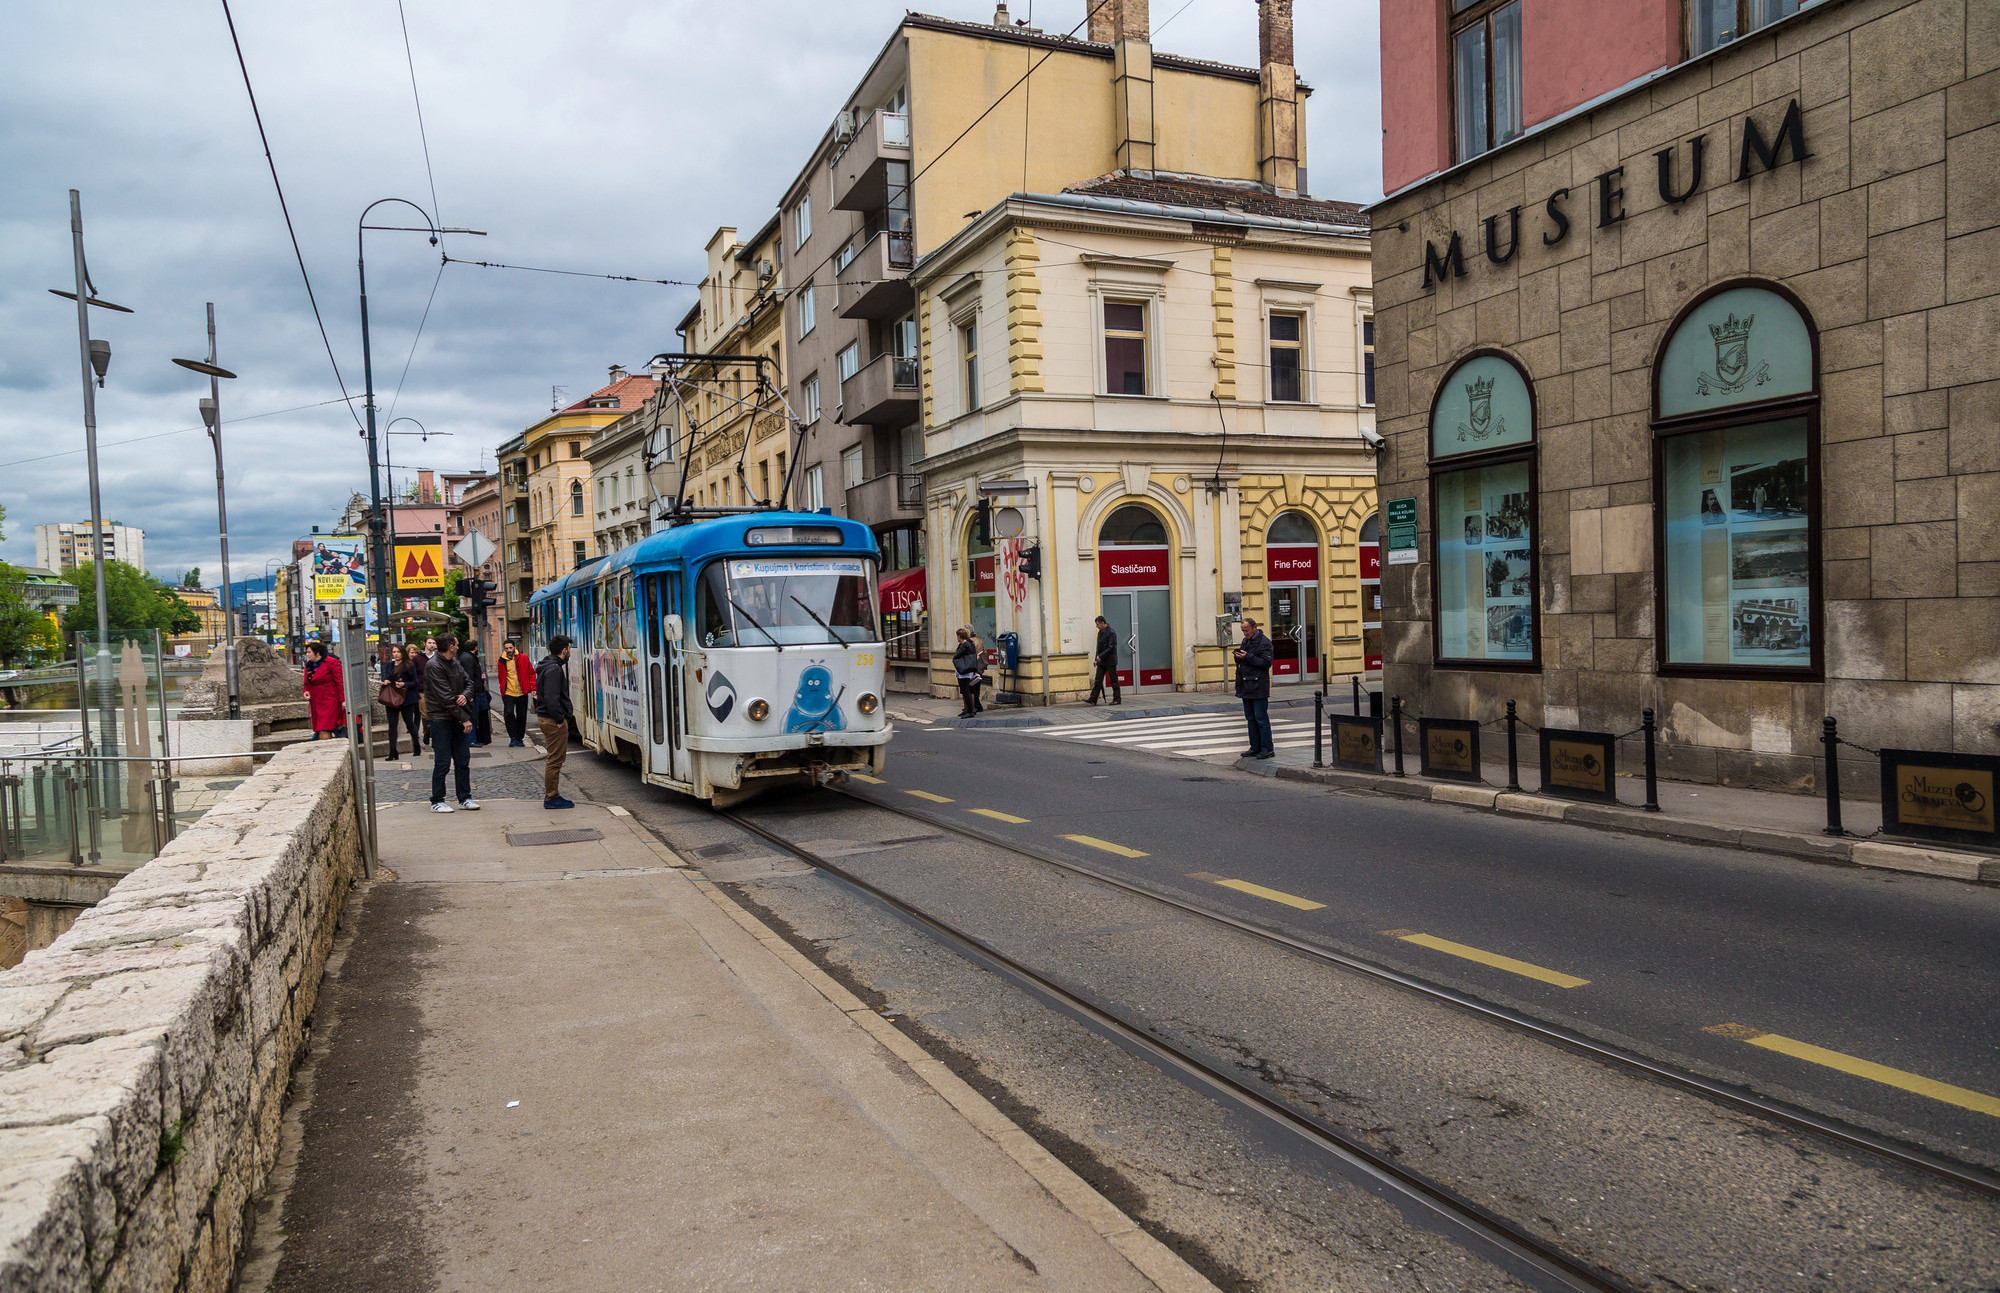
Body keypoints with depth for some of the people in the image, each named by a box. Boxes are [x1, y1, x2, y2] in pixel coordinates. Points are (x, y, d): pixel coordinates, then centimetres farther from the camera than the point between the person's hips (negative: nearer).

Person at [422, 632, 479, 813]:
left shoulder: (455, 663, 11)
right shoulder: (434, 667, -14)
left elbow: (469, 682, 15)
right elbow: (446, 698, -18)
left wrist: (465, 695, -10)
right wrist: (464, 719, -16)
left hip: (457, 719, 8)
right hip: (440, 719, -8)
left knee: (463, 760, 9)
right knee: (442, 763, -2)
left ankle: (465, 798, 17)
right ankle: (437, 801, 9)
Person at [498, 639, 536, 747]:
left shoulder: (523, 658, -1)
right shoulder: (502, 661, 4)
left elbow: (531, 673, 4)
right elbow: (501, 677, 15)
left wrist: (533, 688, -3)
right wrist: (502, 689, 11)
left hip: (522, 693, 0)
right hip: (508, 693, 0)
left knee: (522, 717, 6)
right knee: (509, 713, -17)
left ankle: (519, 739, 20)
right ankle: (513, 737, -8)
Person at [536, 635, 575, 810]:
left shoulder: (549, 666, 15)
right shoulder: (554, 669, -18)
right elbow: (551, 698, -25)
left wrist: (566, 712, 17)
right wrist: (560, 719, -20)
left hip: (545, 717, 11)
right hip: (553, 720, -11)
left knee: (554, 758, 17)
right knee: (555, 759, -4)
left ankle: (551, 795, 24)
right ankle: (552, 798, 1)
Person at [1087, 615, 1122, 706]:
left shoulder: (1111, 633, -13)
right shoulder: (1100, 632, 14)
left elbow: (1110, 648, -18)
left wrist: (1100, 656, -22)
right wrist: (1096, 659, 12)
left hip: (1110, 661, -8)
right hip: (1101, 661, 8)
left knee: (1113, 680, 0)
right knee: (1098, 680, 3)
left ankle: (1117, 699, 8)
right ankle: (1093, 699, 1)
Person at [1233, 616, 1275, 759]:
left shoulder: (1264, 642, -9)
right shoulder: (1245, 641, 17)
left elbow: (1266, 663, -17)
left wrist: (1248, 657, -20)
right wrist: (1238, 656, 2)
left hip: (1258, 687, -8)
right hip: (1246, 687, 8)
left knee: (1261, 718, -6)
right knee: (1250, 718, 11)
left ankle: (1267, 749, -1)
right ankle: (1255, 748, 18)